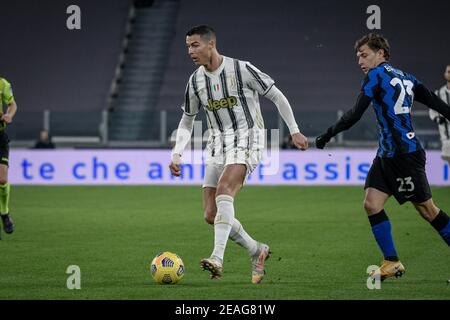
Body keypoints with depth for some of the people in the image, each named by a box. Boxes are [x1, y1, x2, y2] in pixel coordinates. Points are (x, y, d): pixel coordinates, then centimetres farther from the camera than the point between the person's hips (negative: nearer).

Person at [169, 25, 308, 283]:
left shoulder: (242, 70, -10)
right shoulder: (196, 81, 6)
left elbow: (276, 96, -1)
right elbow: (187, 121, 17)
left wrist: (295, 131, -2)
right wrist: (177, 154, 5)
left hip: (247, 140, -6)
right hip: (218, 145, 6)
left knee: (224, 189, -32)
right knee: (211, 214, -2)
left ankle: (218, 259, -40)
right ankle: (257, 250, 19)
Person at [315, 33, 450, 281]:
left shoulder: (377, 75, -8)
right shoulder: (405, 78, 16)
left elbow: (355, 114, -14)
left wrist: (328, 135, -5)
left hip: (405, 154, -9)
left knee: (426, 209, 0)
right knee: (371, 203, 1)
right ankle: (392, 262, 3)